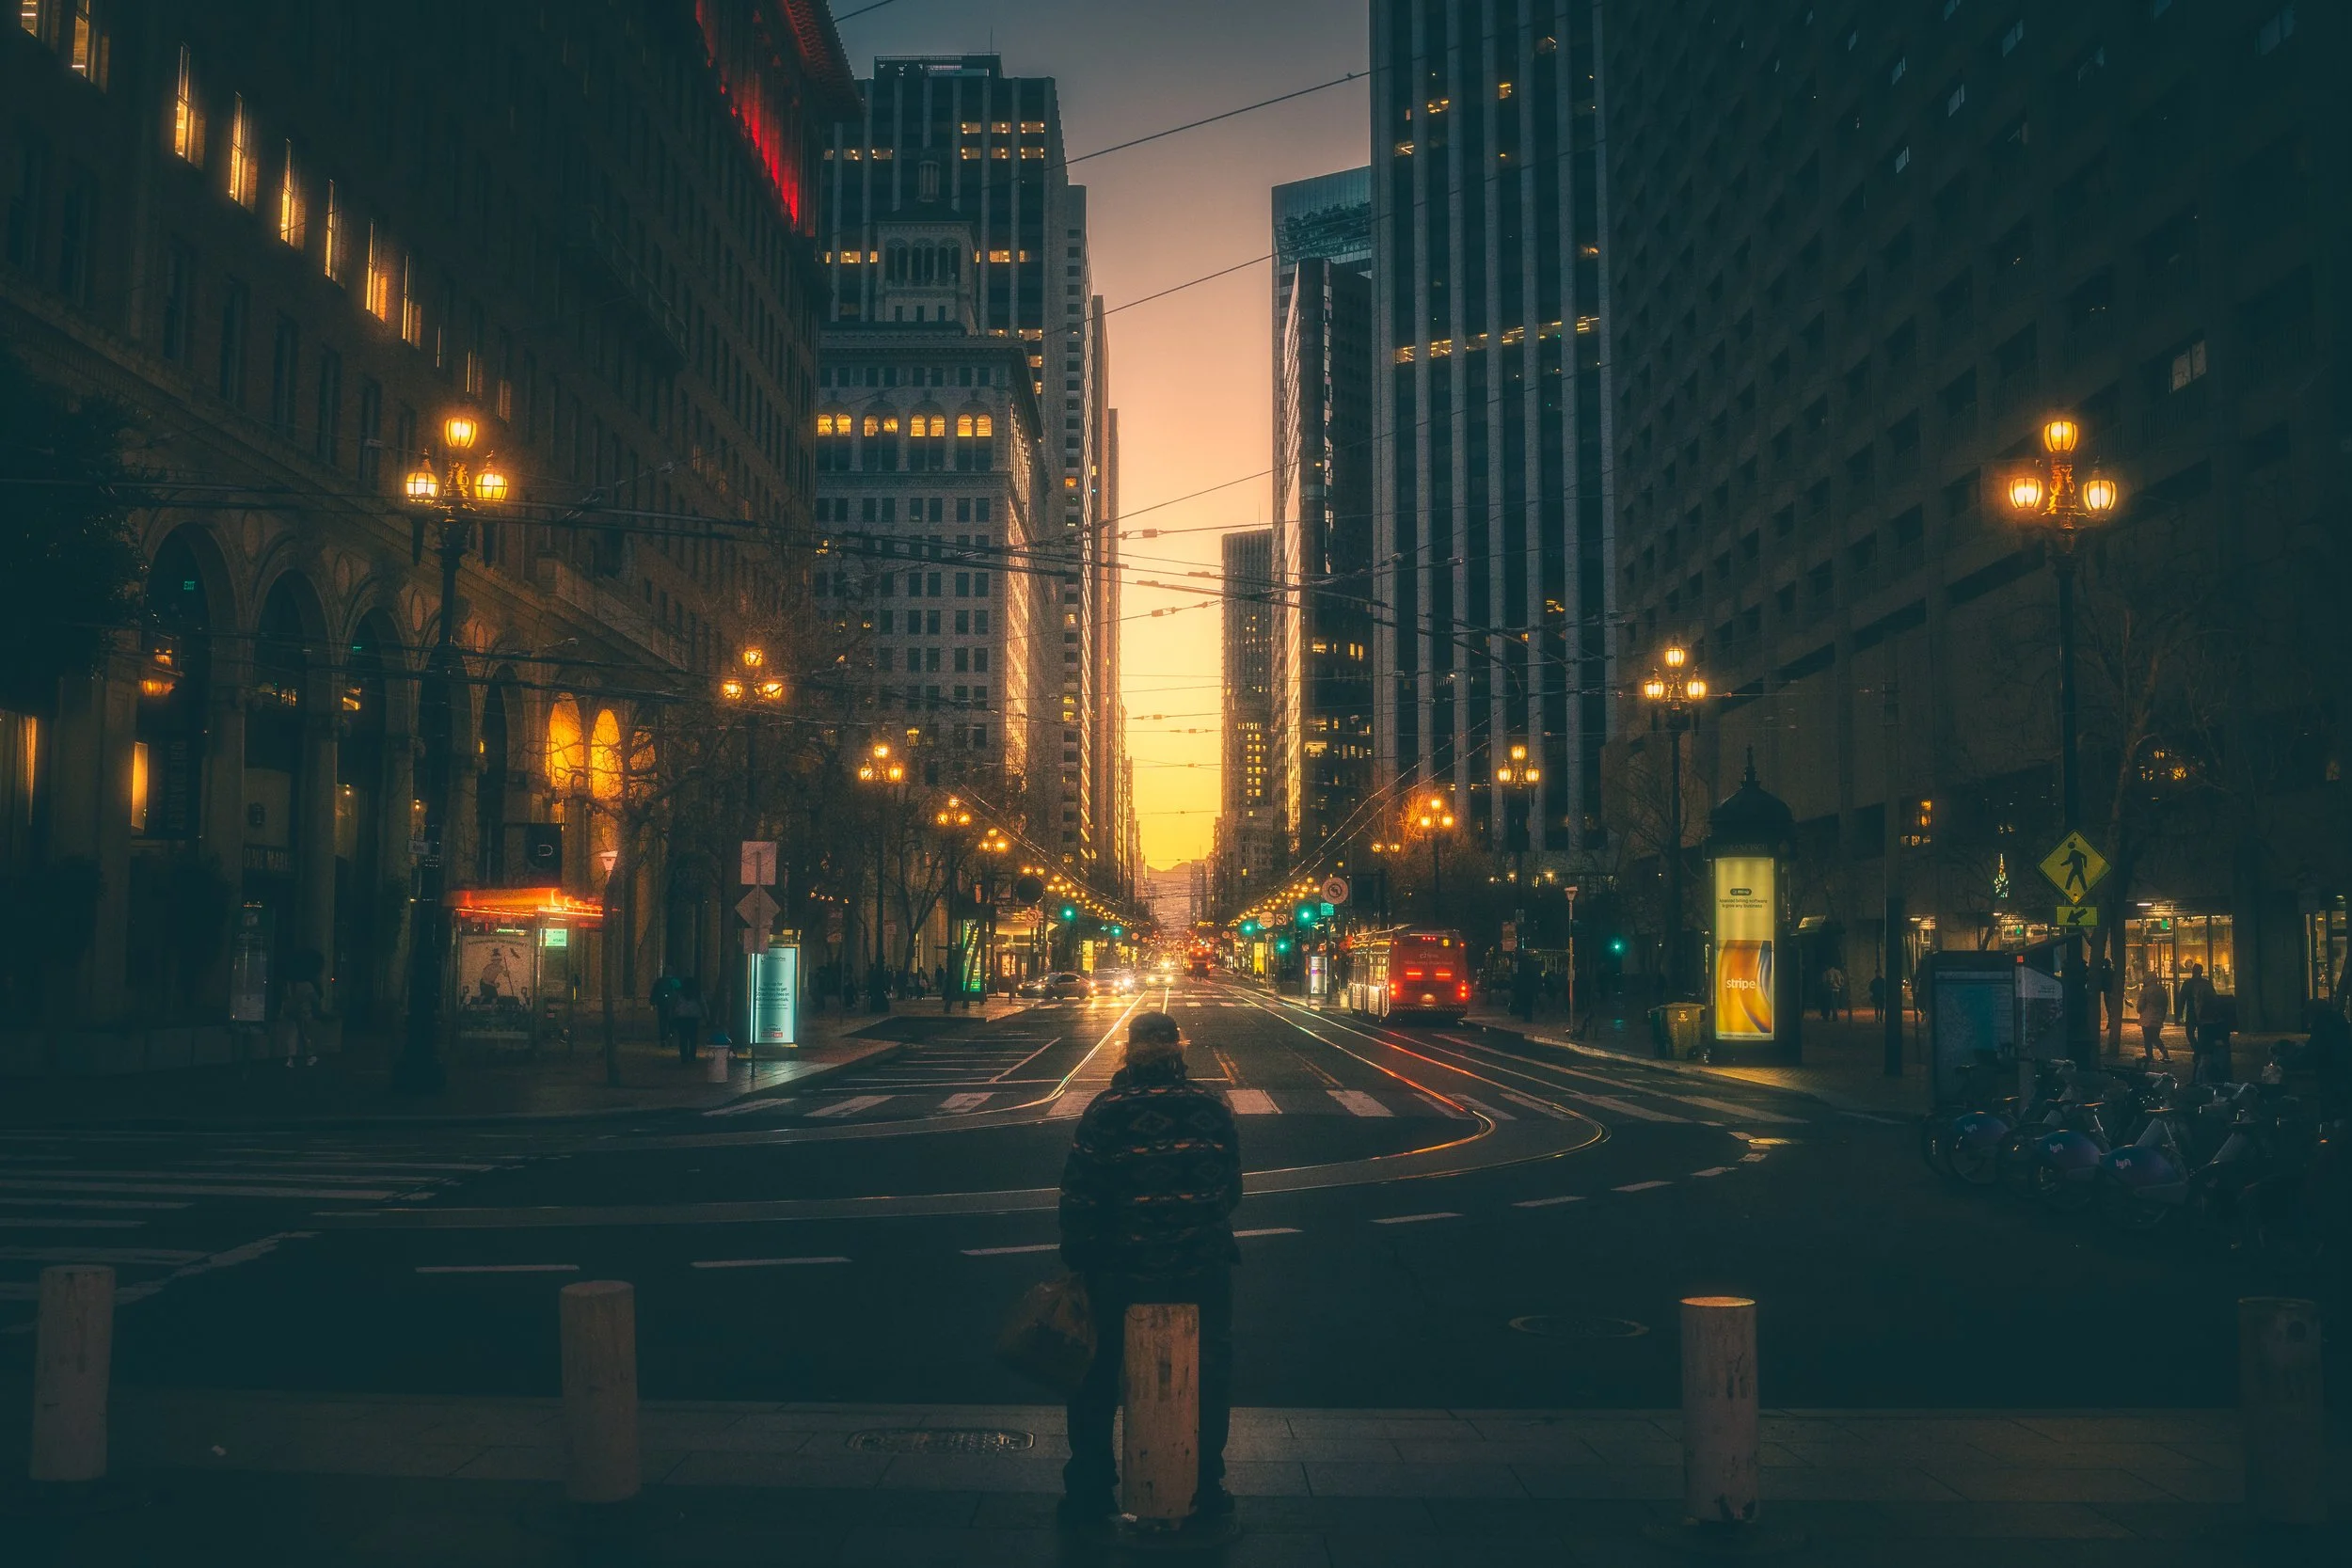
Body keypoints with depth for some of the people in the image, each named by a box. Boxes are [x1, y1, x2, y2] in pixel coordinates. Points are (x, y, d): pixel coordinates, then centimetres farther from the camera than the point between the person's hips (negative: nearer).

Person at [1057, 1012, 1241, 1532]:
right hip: (1202, 1269, 1)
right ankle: (1205, 1487, 27)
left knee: (1096, 1377, 18)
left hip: (1120, 1273, -1)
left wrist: (1078, 1258, 2)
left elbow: (1079, 1197, -11)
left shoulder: (1106, 1111, -12)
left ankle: (1088, 1492, 23)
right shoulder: (1213, 1109, -5)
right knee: (1209, 1379, 21)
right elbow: (1231, 1190, 2)